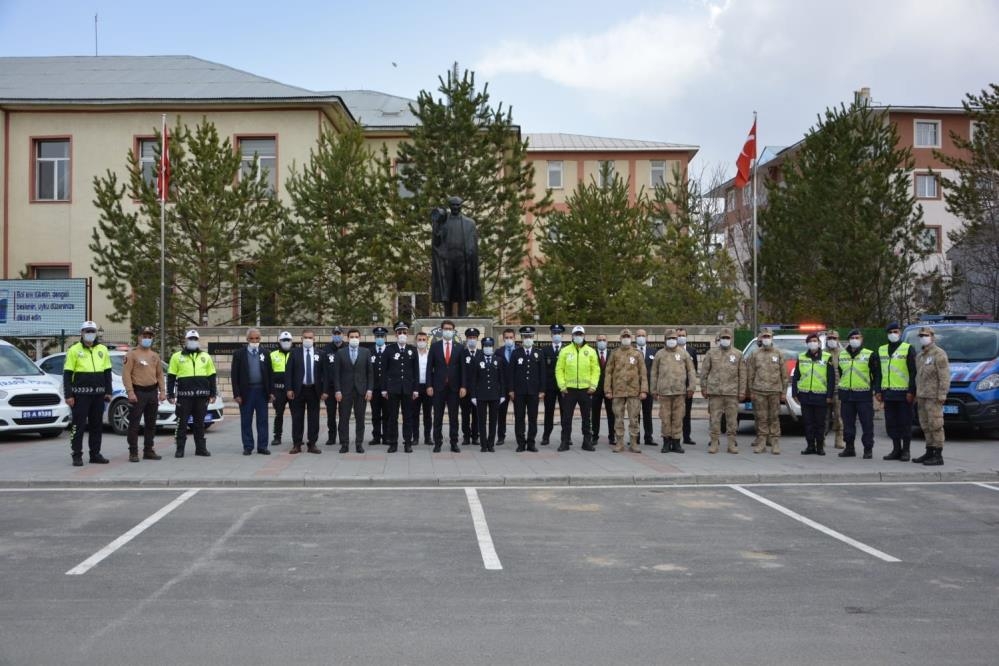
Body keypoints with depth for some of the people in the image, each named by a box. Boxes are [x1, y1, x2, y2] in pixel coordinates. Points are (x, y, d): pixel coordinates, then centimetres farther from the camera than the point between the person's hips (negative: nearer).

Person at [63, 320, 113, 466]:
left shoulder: (102, 350, 12)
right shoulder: (74, 350, -2)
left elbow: (107, 372, 16)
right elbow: (67, 374, -4)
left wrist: (108, 391, 8)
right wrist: (68, 395, -11)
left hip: (98, 394, 5)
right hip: (80, 394, -5)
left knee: (97, 425, 9)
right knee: (78, 425, -3)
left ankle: (95, 454, 17)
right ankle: (77, 455, 1)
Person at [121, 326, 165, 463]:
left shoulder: (155, 355, 16)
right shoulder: (132, 354, -3)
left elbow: (160, 374, 16)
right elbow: (126, 373, -11)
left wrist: (162, 391, 7)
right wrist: (130, 392, -18)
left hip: (152, 392, 6)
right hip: (137, 392, -6)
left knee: (151, 424, 10)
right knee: (134, 424, -5)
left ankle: (148, 451, 18)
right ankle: (133, 453, -1)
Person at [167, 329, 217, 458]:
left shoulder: (205, 357, 12)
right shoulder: (177, 357, 5)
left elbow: (212, 376, 14)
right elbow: (171, 377, 4)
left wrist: (213, 393, 7)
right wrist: (170, 395, -2)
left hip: (201, 396, 2)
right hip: (184, 396, -2)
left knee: (199, 423, 8)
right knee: (182, 423, -1)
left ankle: (201, 448, 14)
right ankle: (180, 449, 5)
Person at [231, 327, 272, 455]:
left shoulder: (265, 354, 8)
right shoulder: (239, 353, 1)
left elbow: (269, 374, 9)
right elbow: (234, 375, -1)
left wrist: (270, 392, 3)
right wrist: (236, 394, -7)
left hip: (262, 391, 2)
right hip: (246, 392, -2)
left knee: (262, 421, 3)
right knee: (246, 422, 4)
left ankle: (262, 446, 9)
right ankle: (248, 447, 11)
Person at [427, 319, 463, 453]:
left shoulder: (460, 347, 6)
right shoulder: (434, 346, 4)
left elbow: (462, 368, 4)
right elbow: (429, 367, 3)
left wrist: (463, 386, -3)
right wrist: (429, 385, -5)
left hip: (454, 387, 0)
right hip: (438, 386, 0)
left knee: (454, 417, 4)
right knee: (438, 417, 3)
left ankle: (454, 443, 8)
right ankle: (437, 443, 9)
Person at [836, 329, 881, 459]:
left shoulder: (869, 355, -1)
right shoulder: (842, 355, 13)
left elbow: (877, 374, 1)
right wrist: (840, 385, 19)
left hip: (864, 394, -4)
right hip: (846, 394, 4)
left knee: (867, 423, -2)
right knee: (848, 423, 8)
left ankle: (868, 449, 5)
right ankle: (849, 448, 17)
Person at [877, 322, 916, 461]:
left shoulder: (908, 349, -1)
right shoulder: (881, 350, 15)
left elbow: (913, 372, -5)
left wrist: (911, 391, -12)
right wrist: (878, 391, 10)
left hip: (903, 393, -5)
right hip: (888, 393, 5)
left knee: (905, 422, -1)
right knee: (891, 423, 8)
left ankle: (905, 451, 7)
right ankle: (896, 449, 16)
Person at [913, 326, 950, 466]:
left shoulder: (939, 354, -9)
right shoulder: (920, 356, 18)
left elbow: (944, 376, -14)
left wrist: (942, 394, -19)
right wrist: (917, 395, 19)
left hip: (933, 397, -9)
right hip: (922, 396, 9)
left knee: (935, 425, -8)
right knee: (925, 425, 11)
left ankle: (938, 456, -6)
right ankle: (929, 452, 19)